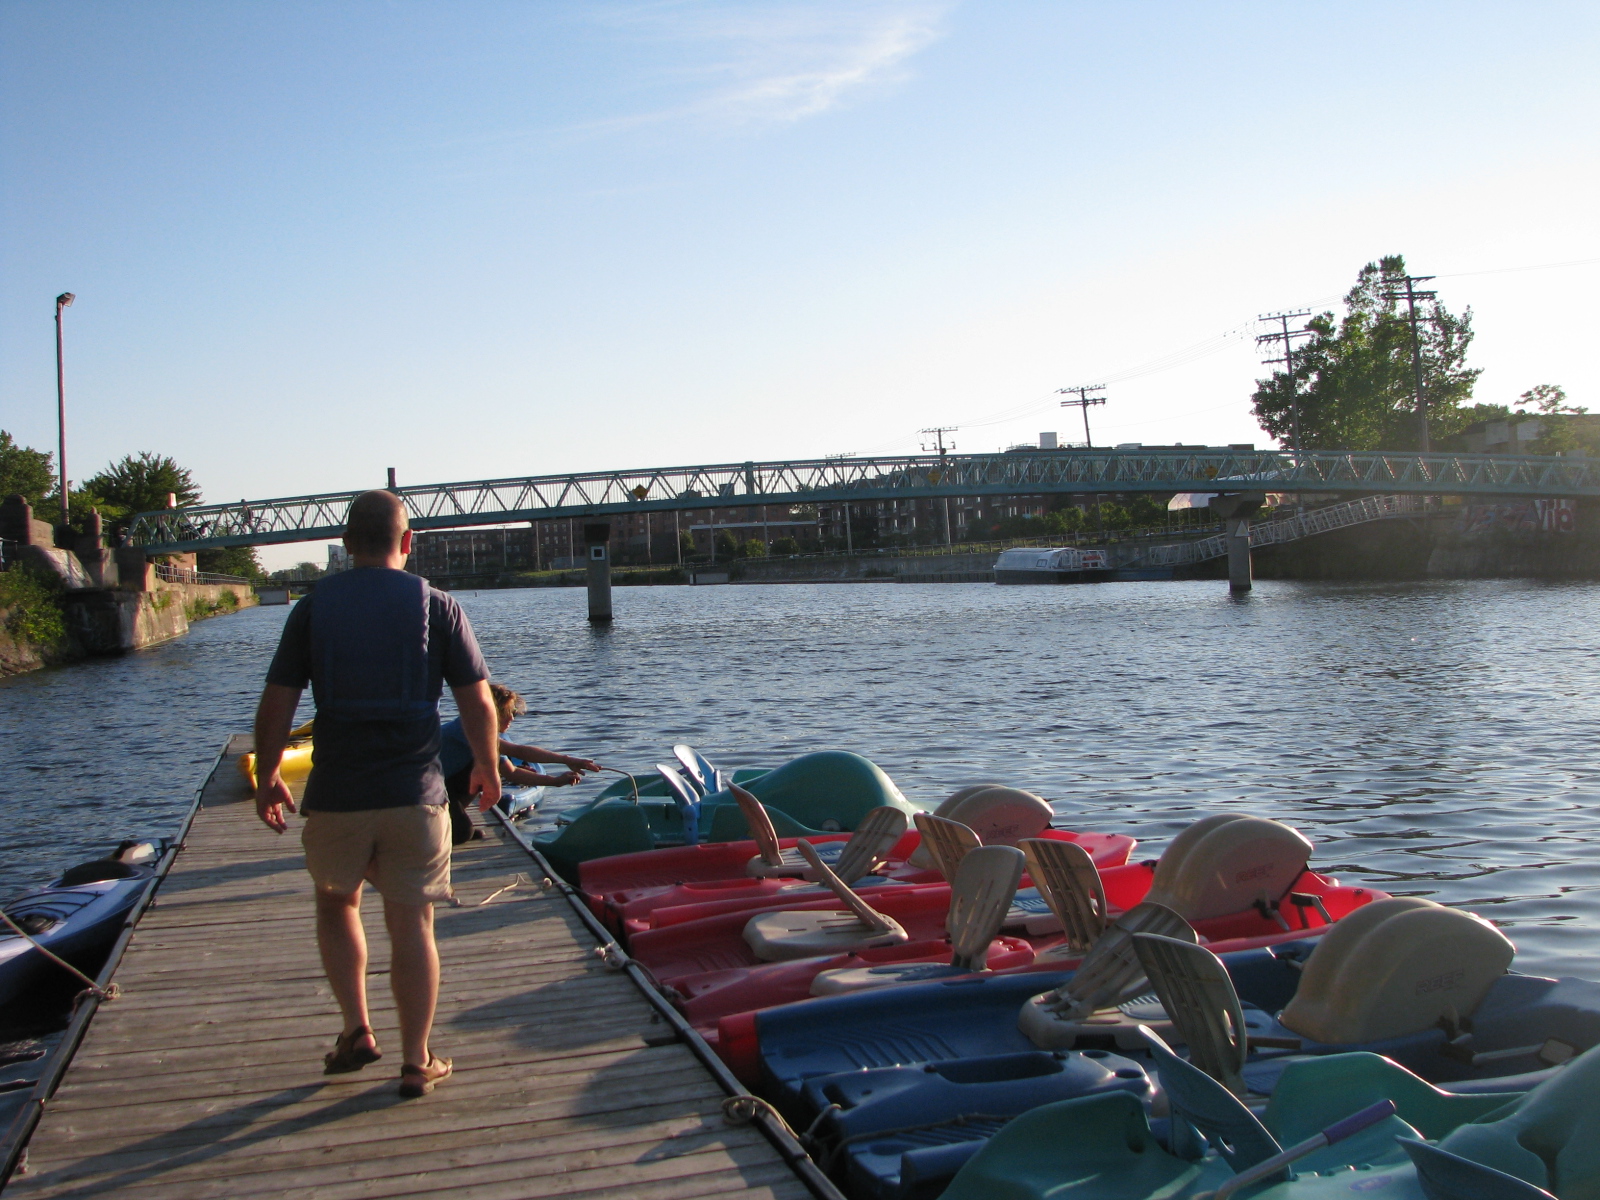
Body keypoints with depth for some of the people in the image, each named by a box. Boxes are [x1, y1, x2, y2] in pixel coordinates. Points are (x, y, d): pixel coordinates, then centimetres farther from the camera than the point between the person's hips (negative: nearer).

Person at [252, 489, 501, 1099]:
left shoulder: (313, 606, 0)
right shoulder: (436, 606, -2)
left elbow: (276, 704, 0)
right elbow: (477, 702, -2)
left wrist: (266, 778, 14)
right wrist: (486, 767, 14)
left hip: (336, 794, 1)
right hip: (415, 795, -1)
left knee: (336, 902, 24)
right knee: (412, 924, 7)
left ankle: (357, 1031, 18)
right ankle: (416, 1064, 13)